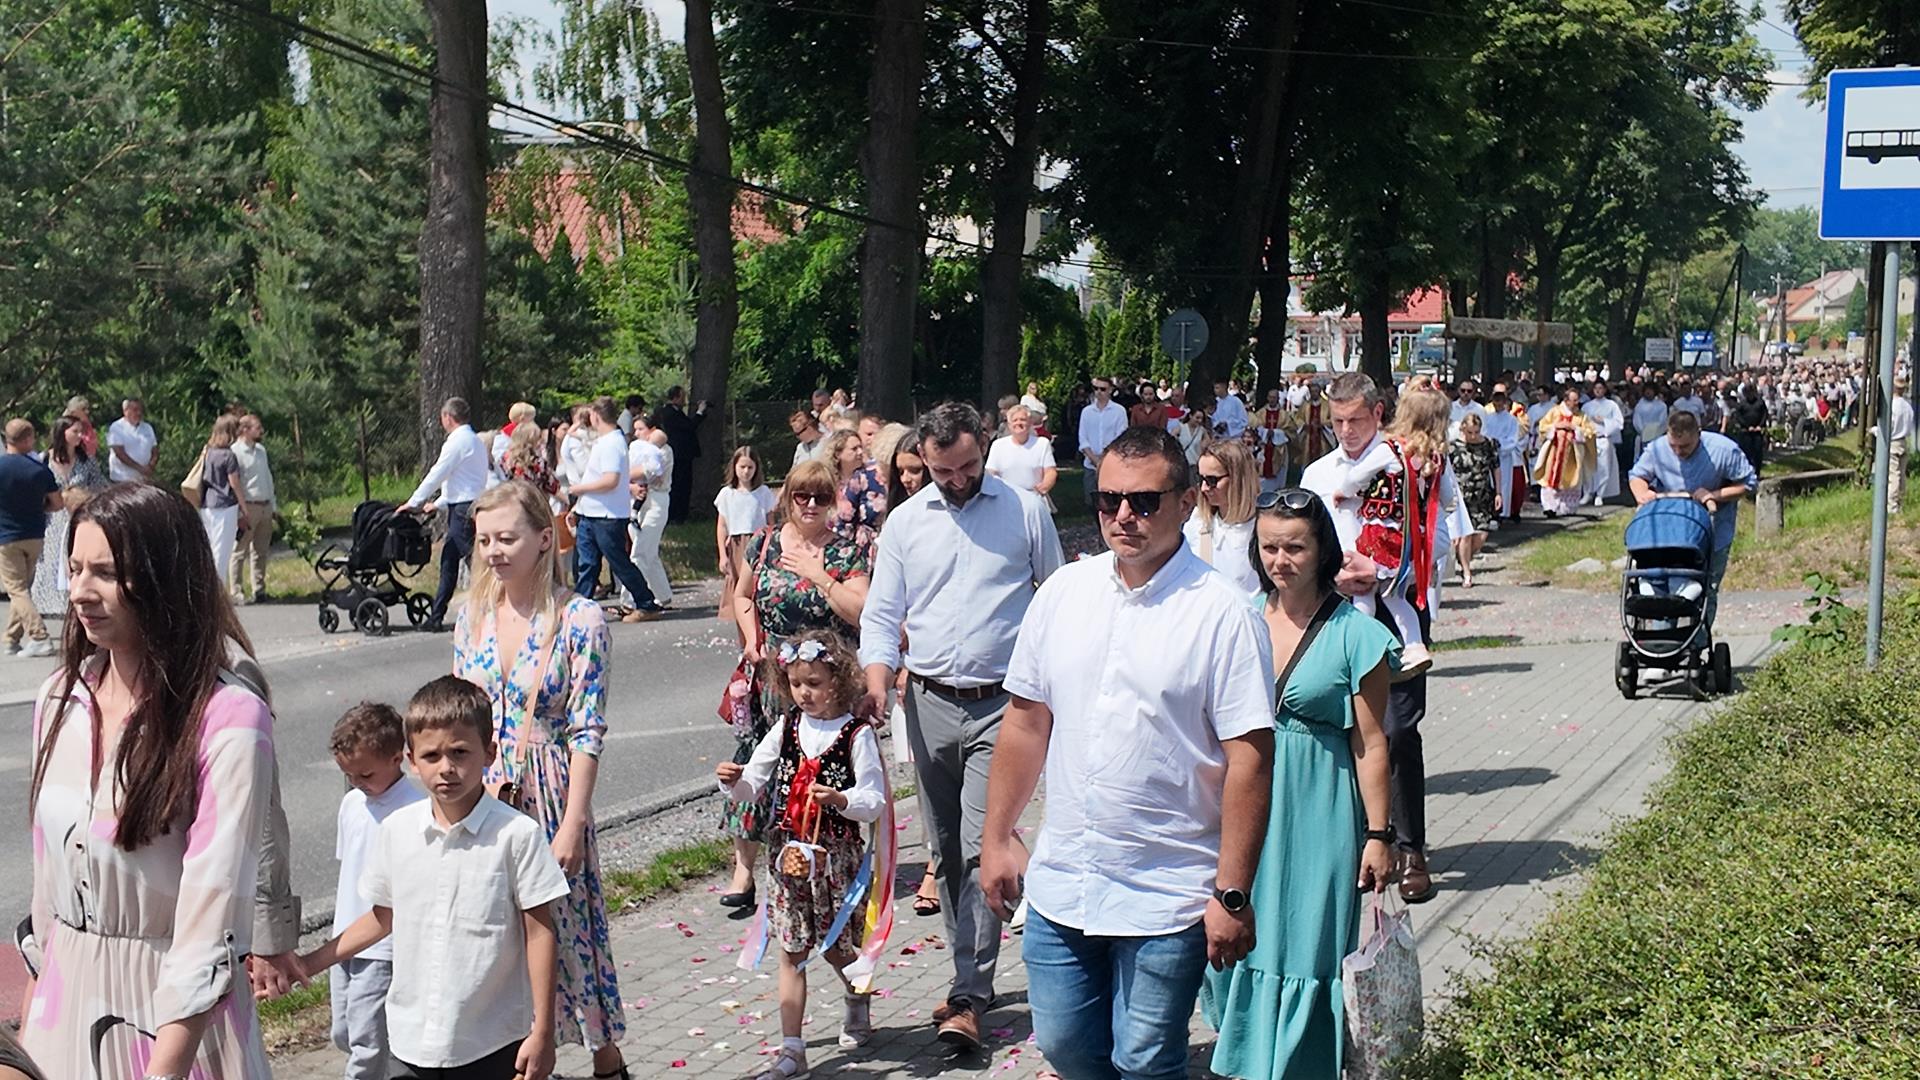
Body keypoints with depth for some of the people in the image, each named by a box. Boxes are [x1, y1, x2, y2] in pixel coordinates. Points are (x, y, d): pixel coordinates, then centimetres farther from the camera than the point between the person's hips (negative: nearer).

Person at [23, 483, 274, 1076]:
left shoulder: (228, 721, -19)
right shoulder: (60, 699, 1)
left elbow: (211, 909, -23)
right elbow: (49, 868, 11)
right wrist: (37, 1001, 14)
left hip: (176, 1008, -6)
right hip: (66, 993, 6)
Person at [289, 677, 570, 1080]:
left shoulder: (516, 835, -12)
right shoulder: (397, 830, 1)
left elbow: (538, 933, -8)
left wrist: (542, 1032, -8)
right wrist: (307, 964, 15)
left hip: (492, 1045, -4)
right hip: (412, 1040, 4)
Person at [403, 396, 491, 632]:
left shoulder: (457, 442, -12)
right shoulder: (475, 440, 17)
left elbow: (436, 476, -10)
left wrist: (412, 503, -2)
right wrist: (438, 503, 28)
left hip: (463, 510, -10)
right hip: (470, 505, 10)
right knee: (448, 560, 12)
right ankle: (436, 618, 16)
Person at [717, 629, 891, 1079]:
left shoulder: (857, 734, -10)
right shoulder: (787, 727, 4)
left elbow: (874, 802, -12)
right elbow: (752, 789, 9)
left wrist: (839, 799, -30)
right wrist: (733, 782, -12)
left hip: (836, 854, -4)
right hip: (790, 852, 4)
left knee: (838, 946, 10)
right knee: (791, 952, 4)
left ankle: (859, 1000, 43)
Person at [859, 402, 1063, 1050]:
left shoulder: (1025, 511, 0)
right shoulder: (905, 521, 6)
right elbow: (881, 614, 7)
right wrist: (877, 676, -10)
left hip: (1000, 705, -4)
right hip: (929, 704, 4)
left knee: (980, 848, -12)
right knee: (947, 852, 11)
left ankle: (968, 996, -9)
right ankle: (973, 976, 23)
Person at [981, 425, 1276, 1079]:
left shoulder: (1222, 613, -12)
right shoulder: (1063, 593, 4)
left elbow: (1250, 759, -13)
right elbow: (1026, 720, 11)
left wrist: (1232, 895, -15)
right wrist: (997, 838, 12)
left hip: (1165, 900, -5)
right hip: (1059, 884, 5)